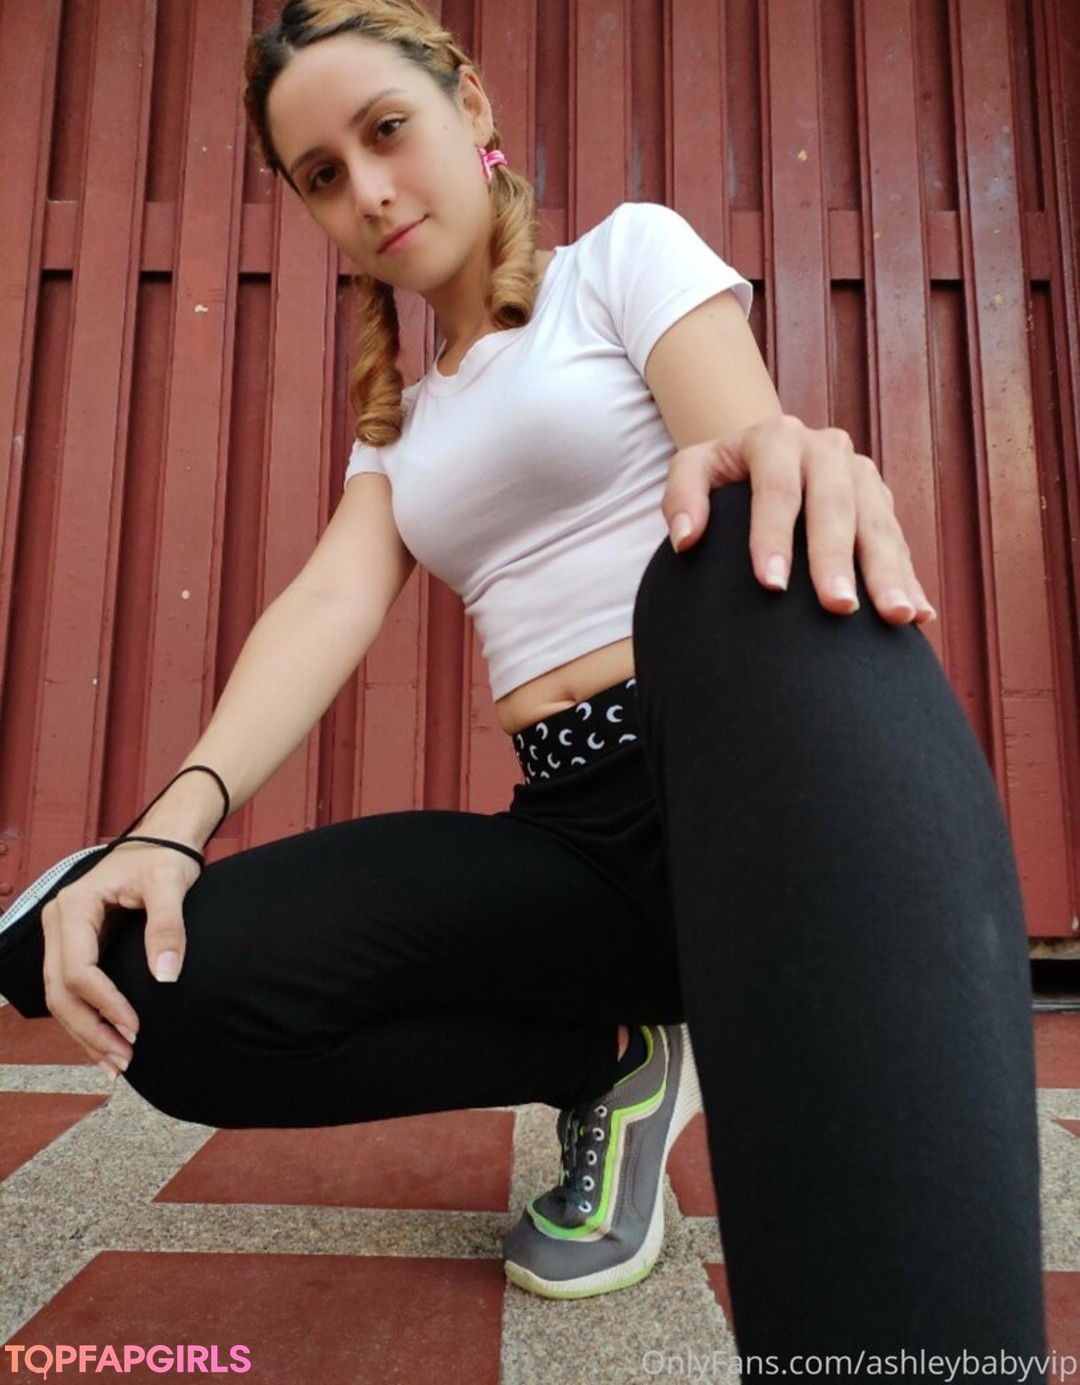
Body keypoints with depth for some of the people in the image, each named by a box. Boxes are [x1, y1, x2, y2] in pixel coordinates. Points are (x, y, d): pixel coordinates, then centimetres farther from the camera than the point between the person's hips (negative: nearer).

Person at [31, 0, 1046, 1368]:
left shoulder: (628, 250, 9)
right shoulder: (400, 423, 21)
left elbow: (746, 450, -9)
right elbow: (331, 604, 3)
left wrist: (779, 465, -35)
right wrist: (175, 820, -14)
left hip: (758, 774, -4)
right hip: (570, 832, 5)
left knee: (756, 548, -37)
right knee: (177, 999, -14)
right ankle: (613, 1061, 4)